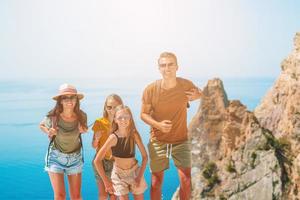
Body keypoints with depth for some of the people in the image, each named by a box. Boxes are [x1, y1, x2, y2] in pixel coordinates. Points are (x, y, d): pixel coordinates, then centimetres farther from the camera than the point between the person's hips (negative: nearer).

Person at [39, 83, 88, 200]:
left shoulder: (81, 116, -15)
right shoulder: (53, 117, -19)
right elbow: (41, 126, 3)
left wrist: (82, 130, -15)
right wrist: (49, 132, -17)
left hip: (75, 157, 2)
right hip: (56, 156, -2)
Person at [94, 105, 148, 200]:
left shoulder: (134, 134, -14)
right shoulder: (113, 137, -20)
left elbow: (144, 156, -5)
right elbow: (97, 161, -18)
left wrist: (140, 176, -10)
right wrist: (106, 181, -14)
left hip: (135, 171, 2)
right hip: (119, 174, -2)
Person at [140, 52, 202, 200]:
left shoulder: (186, 85, -12)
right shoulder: (150, 90, -15)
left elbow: (201, 95, 9)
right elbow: (144, 114, -4)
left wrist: (196, 96, -16)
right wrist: (158, 125, -23)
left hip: (181, 140, 1)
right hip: (158, 141, 0)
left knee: (186, 180, -1)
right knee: (156, 182, 11)